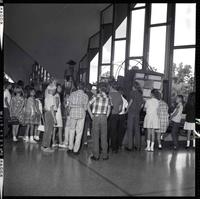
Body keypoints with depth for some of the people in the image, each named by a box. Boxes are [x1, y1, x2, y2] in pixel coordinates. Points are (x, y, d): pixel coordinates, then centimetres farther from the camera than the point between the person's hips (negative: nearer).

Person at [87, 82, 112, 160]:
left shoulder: (96, 96, -4)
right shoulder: (108, 98, 4)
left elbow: (88, 106, -7)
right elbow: (109, 110, 4)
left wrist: (91, 115, -1)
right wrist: (105, 117, 11)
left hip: (96, 117, -2)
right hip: (104, 117, 2)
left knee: (95, 136, 4)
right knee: (104, 137, 8)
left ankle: (96, 155, 7)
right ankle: (105, 155, 13)